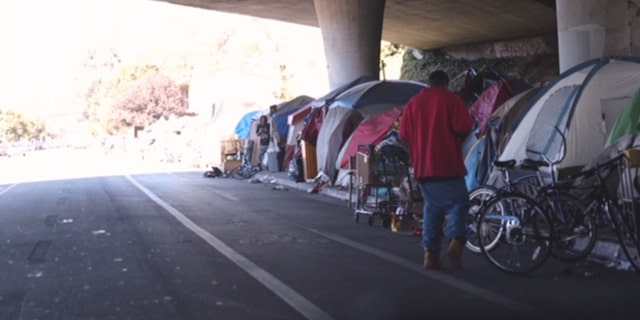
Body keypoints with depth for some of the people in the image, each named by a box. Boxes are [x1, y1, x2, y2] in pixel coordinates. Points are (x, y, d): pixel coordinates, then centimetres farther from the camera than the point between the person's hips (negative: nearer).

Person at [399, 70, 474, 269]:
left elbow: (403, 135, 7)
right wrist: (457, 136, 9)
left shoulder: (413, 102, 11)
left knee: (432, 208, 11)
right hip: (448, 165, -4)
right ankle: (456, 242, -17)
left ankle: (431, 253, 6)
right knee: (458, 203, 4)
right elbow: (464, 127, -12)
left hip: (422, 167, 4)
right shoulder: (451, 99, 0)